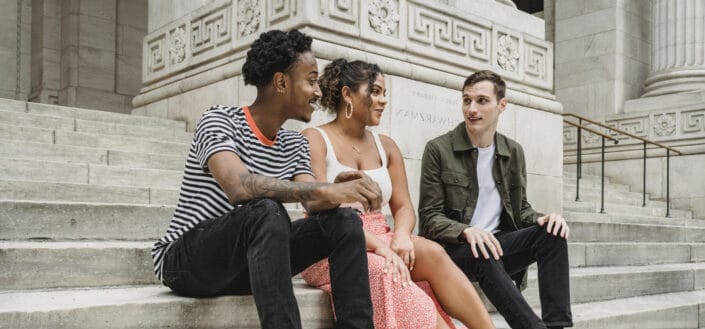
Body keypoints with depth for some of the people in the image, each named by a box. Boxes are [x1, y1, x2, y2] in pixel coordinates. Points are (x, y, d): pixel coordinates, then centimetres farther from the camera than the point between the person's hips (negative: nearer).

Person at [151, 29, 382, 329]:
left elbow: (313, 204, -5)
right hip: (184, 261, -6)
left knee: (345, 221, -13)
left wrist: (337, 189, -28)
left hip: (247, 262, 6)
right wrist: (326, 191, -37)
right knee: (267, 210, -36)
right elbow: (238, 187, -33)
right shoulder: (219, 121, -14)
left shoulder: (295, 144, 8)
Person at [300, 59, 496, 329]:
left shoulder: (386, 146, 14)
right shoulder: (315, 140, -3)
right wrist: (377, 244, -25)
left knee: (433, 253, -25)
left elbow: (404, 207, 8)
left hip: (381, 242, 5)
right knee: (388, 274, -34)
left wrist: (401, 235, -16)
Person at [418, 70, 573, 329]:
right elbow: (429, 217, -8)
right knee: (483, 255, -37)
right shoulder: (438, 149, -5)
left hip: (496, 243, 5)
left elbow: (520, 208, 14)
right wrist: (467, 232, -28)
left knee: (552, 232, -21)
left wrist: (543, 218, -10)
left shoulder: (514, 152, 9)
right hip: (453, 248, -4)